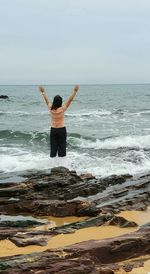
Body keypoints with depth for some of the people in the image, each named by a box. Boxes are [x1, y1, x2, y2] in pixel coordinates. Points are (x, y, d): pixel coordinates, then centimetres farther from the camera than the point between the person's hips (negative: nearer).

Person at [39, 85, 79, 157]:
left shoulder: (50, 109, -5)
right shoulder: (62, 109, -13)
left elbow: (47, 100, 10)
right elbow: (70, 100, -12)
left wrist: (43, 92, 24)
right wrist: (75, 91, -9)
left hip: (53, 130, 3)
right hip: (62, 130, -3)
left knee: (53, 148, 8)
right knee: (62, 147, 2)